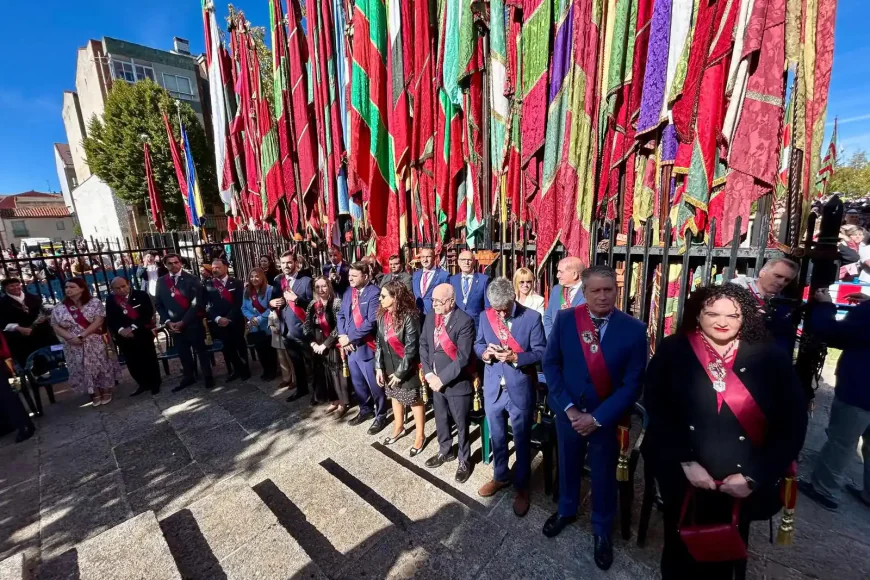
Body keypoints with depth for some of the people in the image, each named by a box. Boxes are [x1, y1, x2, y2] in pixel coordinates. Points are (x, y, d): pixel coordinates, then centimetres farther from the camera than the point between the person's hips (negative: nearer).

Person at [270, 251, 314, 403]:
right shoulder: (278, 281, 8)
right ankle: (301, 388, 40)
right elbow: (273, 301, 14)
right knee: (296, 363, 22)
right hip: (286, 330, 6)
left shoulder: (306, 281, -11)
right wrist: (271, 303, -8)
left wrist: (296, 298, -25)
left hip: (303, 330, -6)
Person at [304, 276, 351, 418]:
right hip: (318, 346, 6)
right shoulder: (313, 305, 6)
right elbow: (306, 326, 8)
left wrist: (326, 344, -14)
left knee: (337, 373, 4)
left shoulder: (337, 303, -12)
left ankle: (343, 403, 20)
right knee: (324, 374, 14)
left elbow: (339, 326, -16)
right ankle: (333, 400, 31)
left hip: (334, 345, -5)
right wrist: (313, 343, -4)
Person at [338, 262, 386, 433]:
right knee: (357, 383, 21)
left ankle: (380, 416, 26)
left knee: (374, 384, 6)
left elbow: (371, 321, -22)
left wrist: (350, 338, -17)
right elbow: (341, 315, 10)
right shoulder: (348, 292, 8)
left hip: (366, 346, -7)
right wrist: (343, 337, -6)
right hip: (350, 347, 7)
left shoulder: (373, 293, -16)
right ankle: (366, 409, 42)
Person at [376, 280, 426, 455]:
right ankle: (398, 428, 46)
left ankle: (420, 435, 30)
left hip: (407, 369, -7)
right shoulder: (382, 315, -2)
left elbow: (411, 348, -20)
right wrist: (379, 367, -2)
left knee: (415, 400, 10)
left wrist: (400, 372, -16)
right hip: (389, 367, 7)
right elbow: (379, 342, 3)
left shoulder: (409, 317, -23)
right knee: (395, 396, 23)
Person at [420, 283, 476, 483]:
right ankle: (445, 451, 48)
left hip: (457, 383, -6)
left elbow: (463, 357, -24)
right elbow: (423, 345, 5)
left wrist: (442, 378, -20)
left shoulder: (465, 321, -21)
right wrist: (428, 373, -6)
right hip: (436, 380, 6)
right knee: (441, 420, 24)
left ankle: (464, 460, 37)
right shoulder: (430, 318, 1)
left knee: (461, 424, 13)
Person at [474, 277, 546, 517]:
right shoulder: (485, 317, -2)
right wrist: (485, 352, -16)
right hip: (493, 389, 4)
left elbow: (541, 352, -12)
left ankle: (522, 487, 37)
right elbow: (478, 344, 7)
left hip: (520, 389, -3)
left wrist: (514, 357, -27)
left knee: (522, 441, 15)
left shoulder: (532, 317, -12)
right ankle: (500, 476, 46)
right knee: (497, 437, 21)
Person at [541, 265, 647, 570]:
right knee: (568, 464, 22)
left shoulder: (633, 329, -14)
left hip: (607, 416, -1)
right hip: (568, 411, 1)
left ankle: (602, 531, 46)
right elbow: (551, 364, -7)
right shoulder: (564, 319, -11)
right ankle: (566, 510, 51)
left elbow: (633, 383, -12)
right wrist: (568, 408, -13)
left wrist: (598, 417, -15)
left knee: (604, 475, 18)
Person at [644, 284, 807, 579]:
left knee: (725, 554, 24)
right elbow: (657, 410, -11)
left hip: (742, 483, 2)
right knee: (680, 551, 21)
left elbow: (793, 422, -4)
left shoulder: (770, 357, -6)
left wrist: (755, 476, -9)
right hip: (682, 477, -1)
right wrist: (685, 462, -16)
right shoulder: (672, 351, -10)